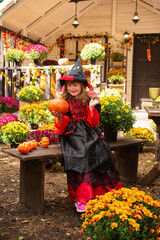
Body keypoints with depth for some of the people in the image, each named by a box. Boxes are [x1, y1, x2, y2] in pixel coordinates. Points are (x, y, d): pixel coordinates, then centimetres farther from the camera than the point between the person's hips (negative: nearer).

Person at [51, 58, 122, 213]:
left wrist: (91, 107, -7)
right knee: (80, 154, -29)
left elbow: (93, 123, 5)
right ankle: (80, 198, -25)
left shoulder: (88, 101, 11)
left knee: (99, 151, -25)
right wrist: (59, 117, -16)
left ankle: (103, 192, -15)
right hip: (71, 134, -2)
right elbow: (62, 127, 4)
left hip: (88, 133, 2)